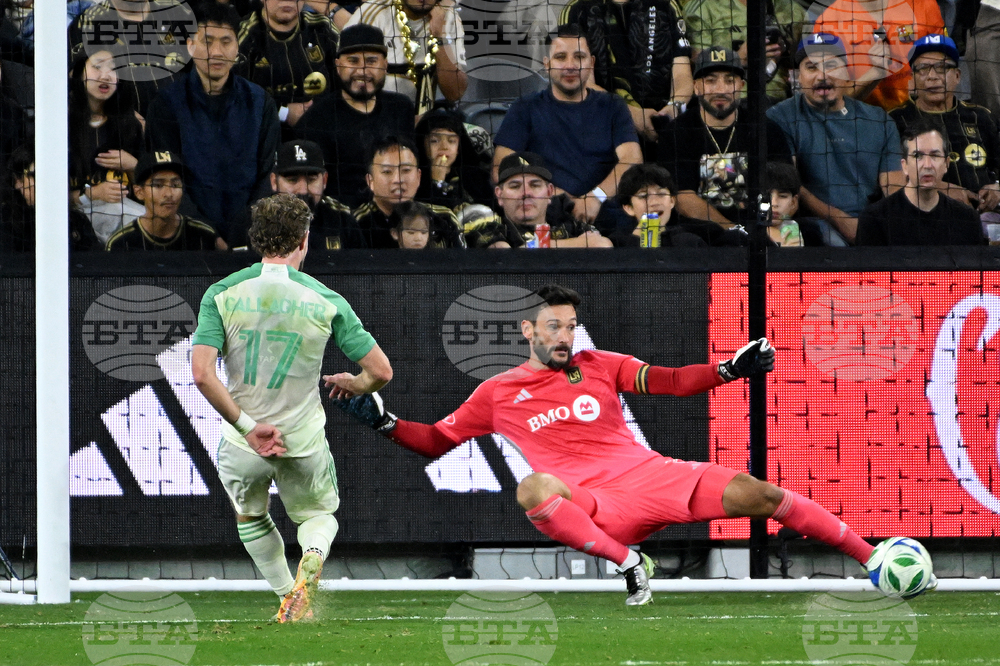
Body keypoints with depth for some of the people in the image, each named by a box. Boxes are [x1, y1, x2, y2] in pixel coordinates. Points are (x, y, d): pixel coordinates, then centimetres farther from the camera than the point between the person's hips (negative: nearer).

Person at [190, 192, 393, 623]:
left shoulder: (222, 295, -8)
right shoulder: (325, 301, -9)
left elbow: (202, 374, -18)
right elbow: (381, 371, -7)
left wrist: (248, 426, -13)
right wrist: (352, 385, 16)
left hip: (244, 444, 1)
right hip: (305, 442, -1)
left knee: (250, 517, 32)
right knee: (320, 515, 26)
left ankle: (289, 596, 28)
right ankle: (313, 556, -5)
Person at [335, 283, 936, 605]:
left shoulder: (600, 367, 14)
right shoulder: (498, 394, 11)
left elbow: (669, 381, 8)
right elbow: (437, 441, 15)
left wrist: (729, 370, -7)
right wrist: (383, 421, -1)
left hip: (647, 475, 2)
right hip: (588, 506, -1)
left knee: (757, 495, -14)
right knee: (533, 489, -36)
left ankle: (872, 558, -7)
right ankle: (626, 561, -35)